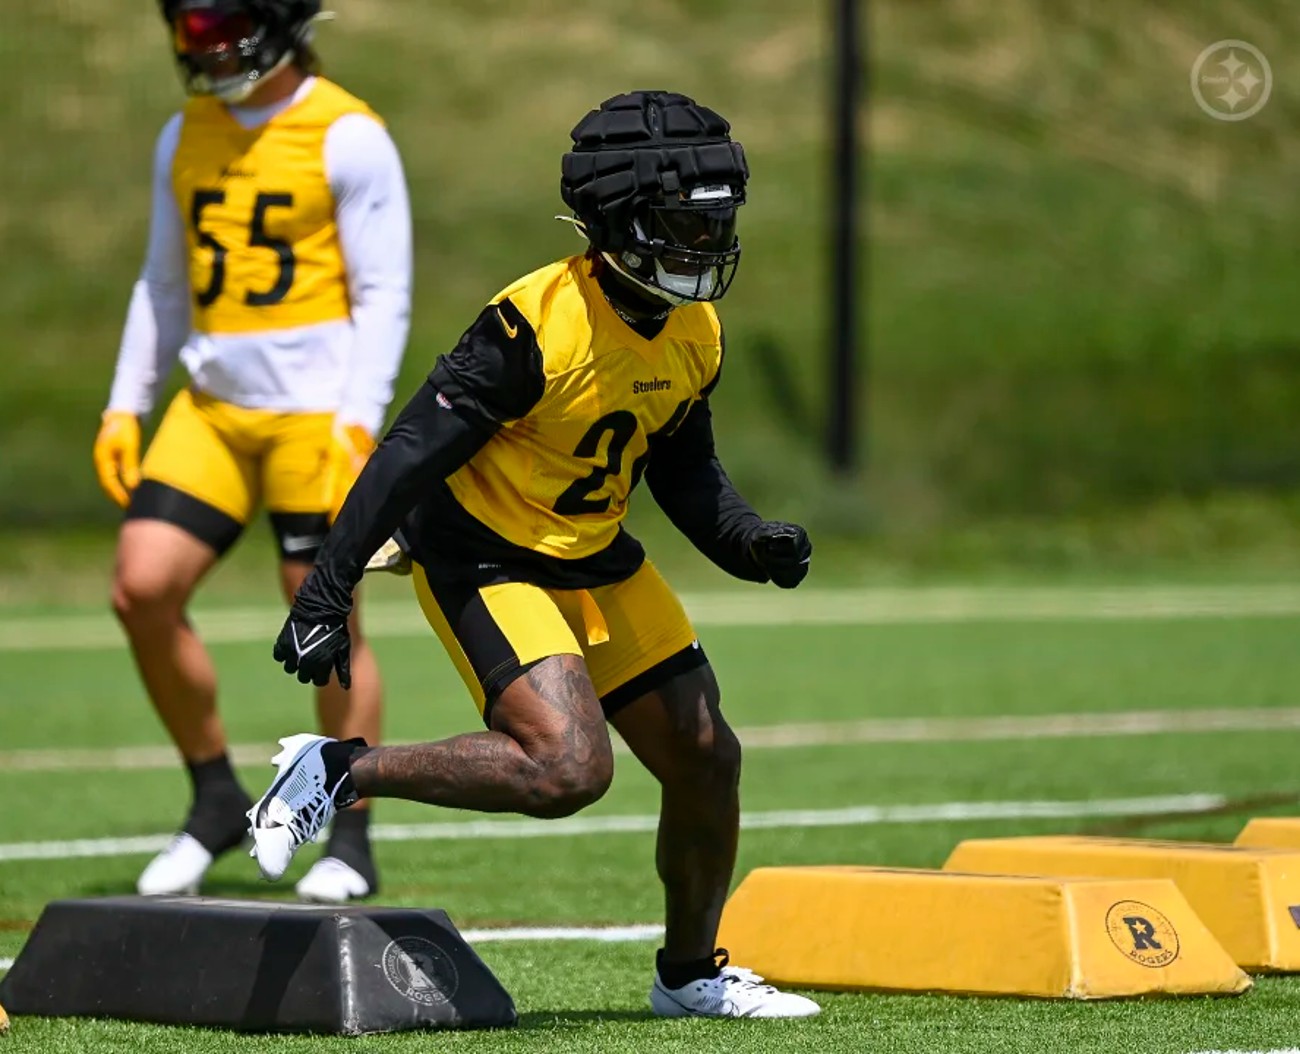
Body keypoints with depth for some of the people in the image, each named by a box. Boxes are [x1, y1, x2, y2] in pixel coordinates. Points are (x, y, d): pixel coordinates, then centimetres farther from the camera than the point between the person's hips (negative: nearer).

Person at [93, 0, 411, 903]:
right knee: (143, 590, -6)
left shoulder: (347, 139, -8)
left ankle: (351, 843, 11)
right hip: (212, 410, 6)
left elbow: (383, 296, -9)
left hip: (314, 412, -6)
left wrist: (358, 423, -17)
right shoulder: (186, 141, 11)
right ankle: (215, 800, 11)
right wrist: (125, 406, 12)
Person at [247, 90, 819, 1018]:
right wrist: (327, 593, -26)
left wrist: (752, 543, -6)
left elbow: (684, 471, 14)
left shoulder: (695, 337, -2)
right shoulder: (538, 325, -26)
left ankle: (692, 974, 30)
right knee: (568, 768, -25)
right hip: (484, 561, -8)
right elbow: (413, 454, -24)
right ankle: (339, 773, -8)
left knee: (707, 761, 9)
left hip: (597, 558, 8)